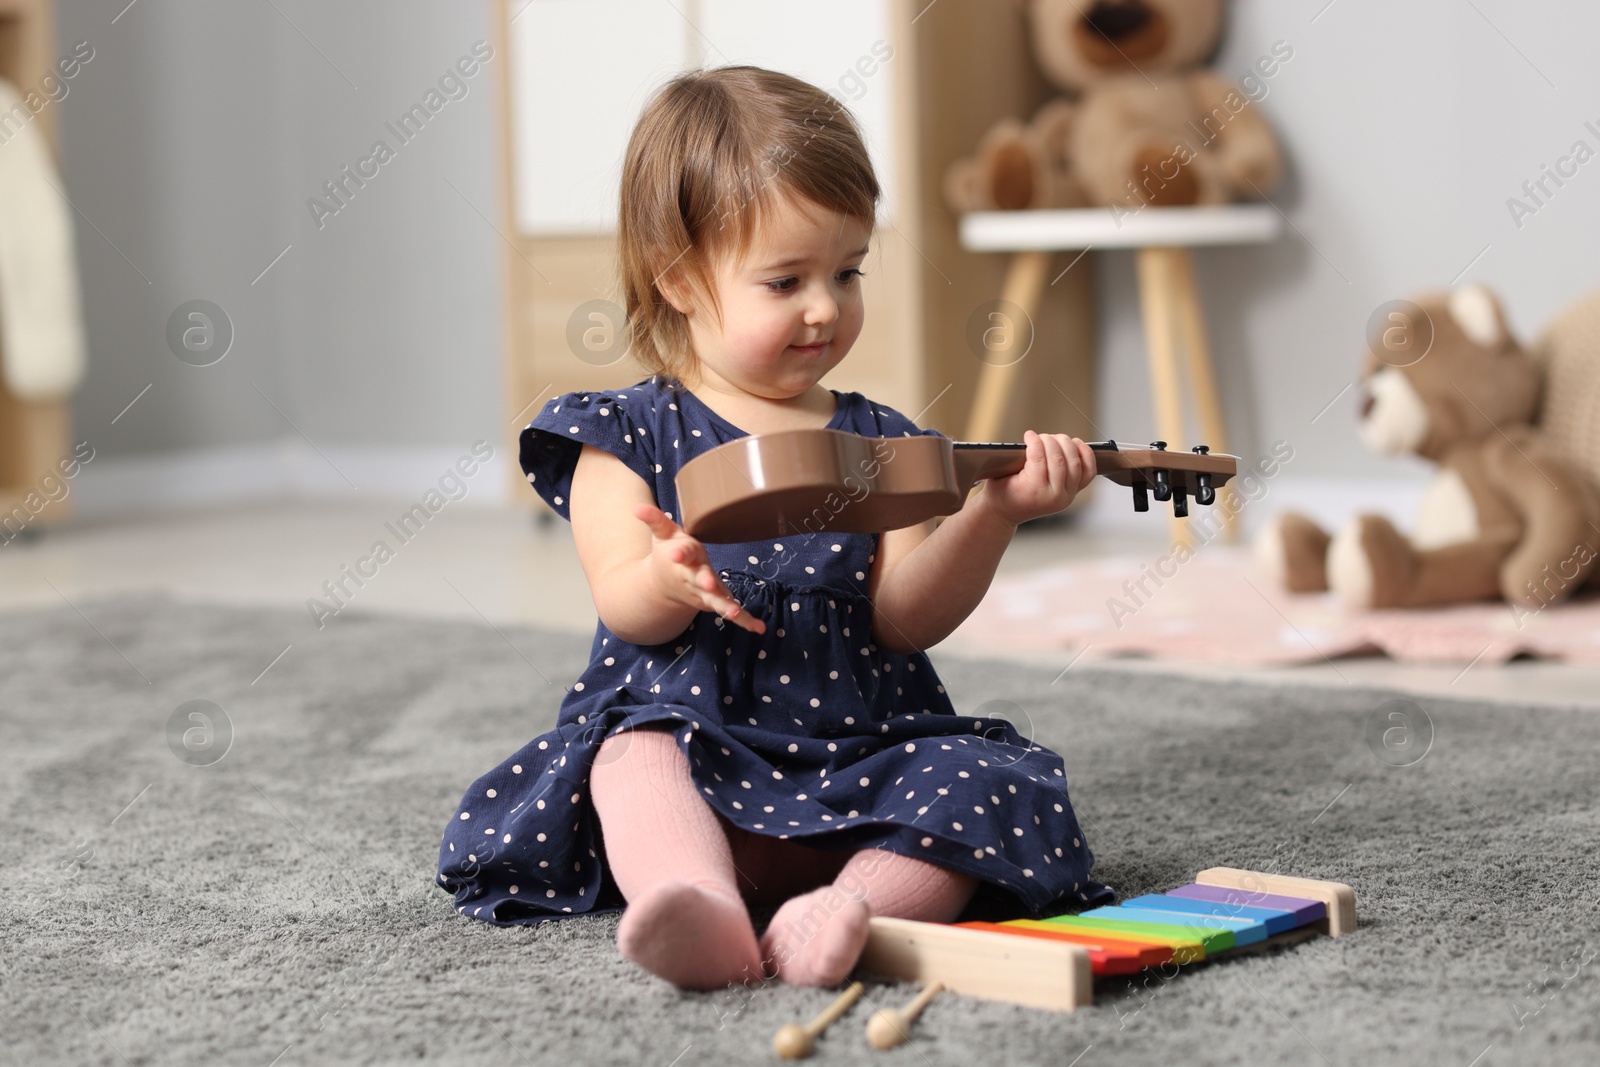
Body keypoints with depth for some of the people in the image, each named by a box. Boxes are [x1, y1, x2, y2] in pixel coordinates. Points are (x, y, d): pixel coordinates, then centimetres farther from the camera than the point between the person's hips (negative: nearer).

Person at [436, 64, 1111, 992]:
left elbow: (904, 618, 1)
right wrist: (668, 580, -32)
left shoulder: (879, 443, 13)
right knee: (636, 761, -33)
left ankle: (857, 902, -47)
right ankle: (706, 911, -57)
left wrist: (994, 515, -15)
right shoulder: (627, 434, 5)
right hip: (689, 733, -2)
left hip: (864, 749, 3)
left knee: (983, 777, -24)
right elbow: (623, 608, -7)